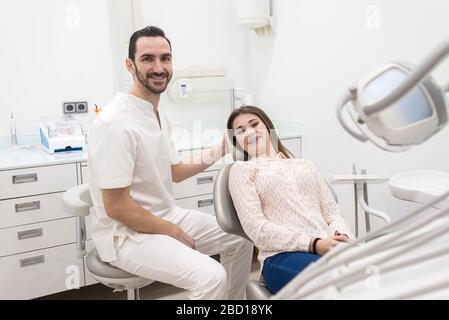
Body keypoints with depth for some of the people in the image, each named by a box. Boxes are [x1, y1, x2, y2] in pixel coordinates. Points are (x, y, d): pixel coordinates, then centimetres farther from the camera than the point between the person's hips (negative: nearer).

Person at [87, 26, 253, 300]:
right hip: (127, 233, -9)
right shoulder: (116, 123, -24)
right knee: (211, 277, -27)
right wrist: (173, 232, -13)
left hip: (168, 216, 10)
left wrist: (220, 150, 10)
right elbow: (117, 208, -23)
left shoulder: (158, 114, 7)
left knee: (240, 239, 14)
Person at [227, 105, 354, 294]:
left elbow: (332, 212, 18)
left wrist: (343, 237, -7)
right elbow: (256, 227, -3)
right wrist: (313, 244, -14)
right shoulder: (241, 169, 12)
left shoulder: (305, 165, 26)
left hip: (329, 247, 5)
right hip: (282, 255, -4)